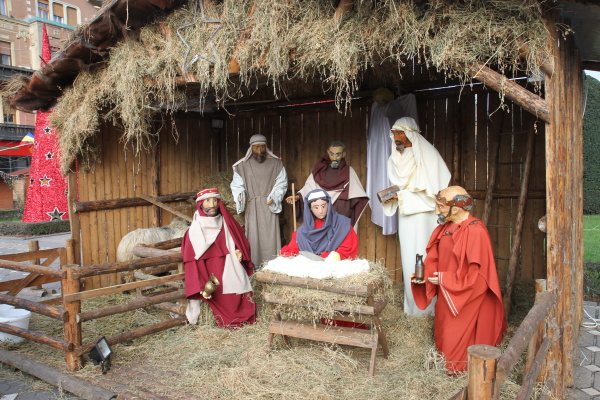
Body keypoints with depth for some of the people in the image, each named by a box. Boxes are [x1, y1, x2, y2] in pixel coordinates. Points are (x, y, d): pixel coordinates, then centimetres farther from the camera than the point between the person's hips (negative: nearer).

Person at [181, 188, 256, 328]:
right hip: (210, 279, -3)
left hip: (231, 273, 4)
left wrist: (239, 252, -3)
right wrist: (201, 287, -12)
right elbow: (192, 261, -5)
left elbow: (240, 242, 20)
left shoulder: (227, 223, 9)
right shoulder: (195, 229, -2)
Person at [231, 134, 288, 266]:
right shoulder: (243, 165, 9)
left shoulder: (275, 163, 7)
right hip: (252, 207, 1)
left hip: (269, 206, -1)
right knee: (253, 236, -2)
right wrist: (239, 196, -12)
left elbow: (281, 183, 4)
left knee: (270, 235, -4)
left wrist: (274, 197, -12)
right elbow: (237, 185, 9)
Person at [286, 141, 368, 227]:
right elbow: (309, 186, 4)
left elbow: (357, 193, 3)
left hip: (342, 216, 0)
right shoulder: (319, 170, 11)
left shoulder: (348, 171, 9)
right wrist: (298, 196, -12)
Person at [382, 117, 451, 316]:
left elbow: (432, 189, -13)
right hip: (406, 215, 7)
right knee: (409, 257, 8)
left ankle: (426, 306, 3)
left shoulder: (427, 154, -9)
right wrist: (393, 196, 1)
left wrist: (403, 195, -16)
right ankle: (412, 305, 16)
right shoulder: (397, 157, 13)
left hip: (424, 215, -6)